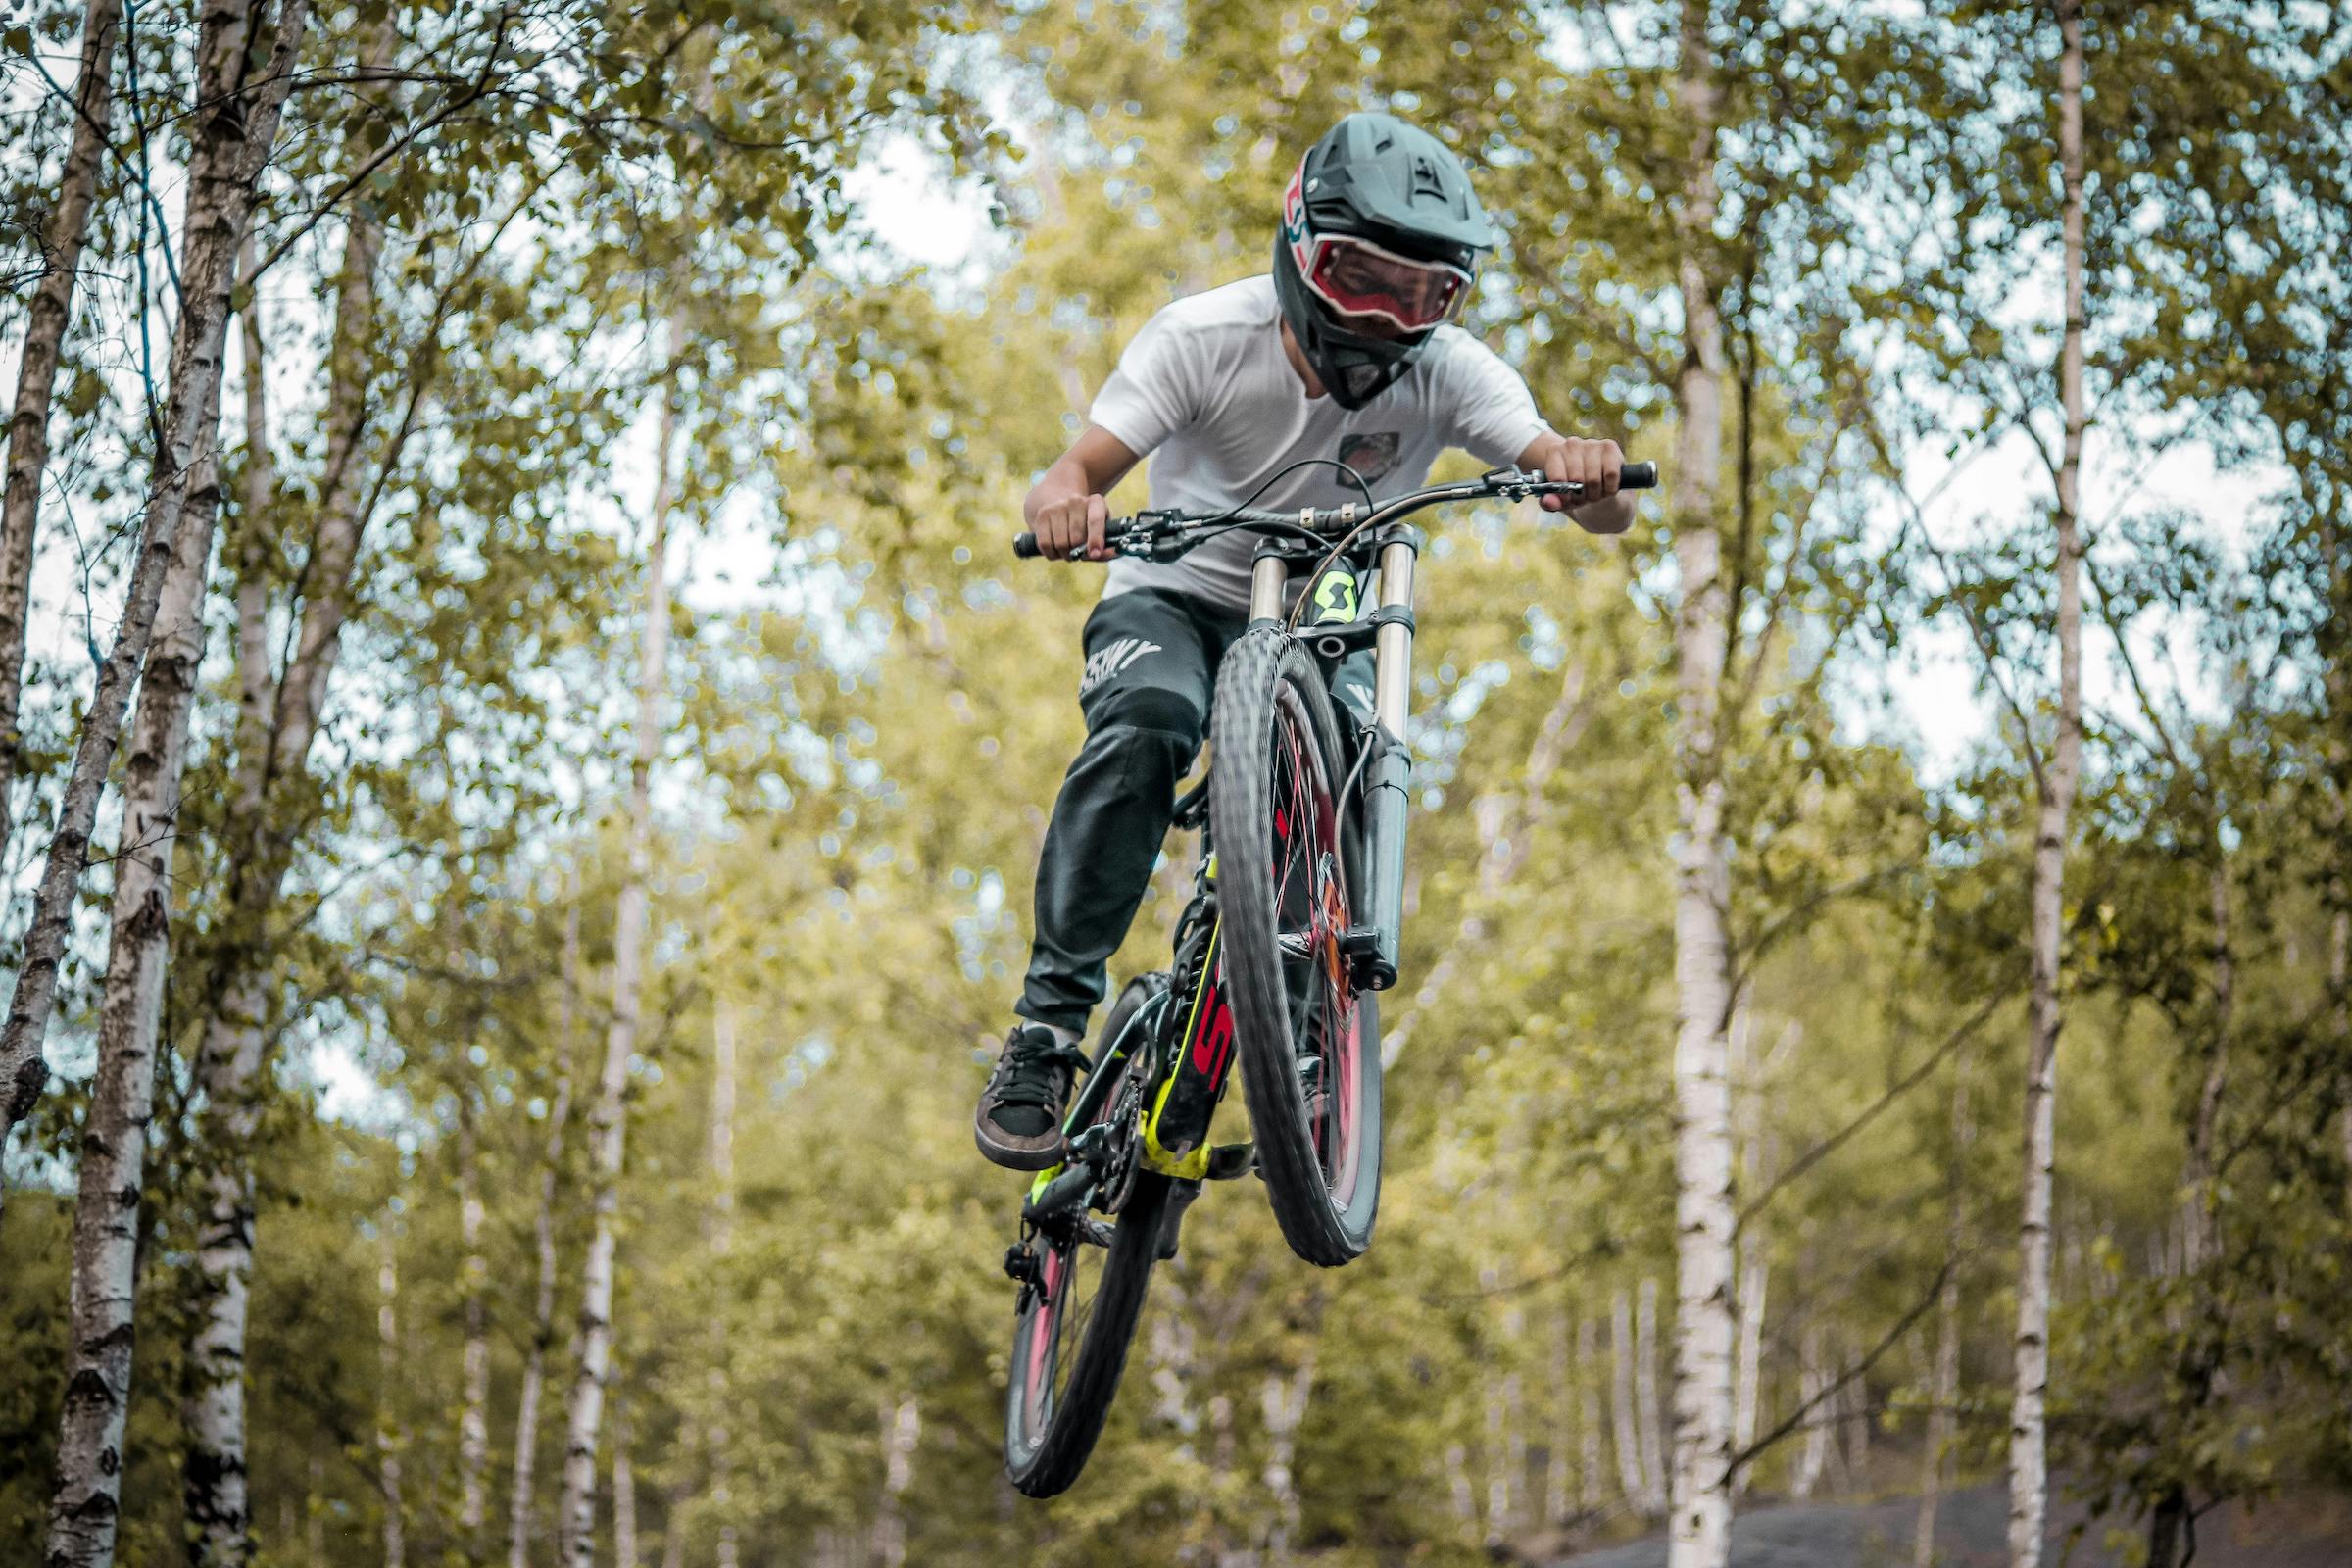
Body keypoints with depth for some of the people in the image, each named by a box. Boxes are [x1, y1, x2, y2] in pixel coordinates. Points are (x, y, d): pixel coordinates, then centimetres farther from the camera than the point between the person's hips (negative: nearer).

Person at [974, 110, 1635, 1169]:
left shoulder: (1447, 372, -18)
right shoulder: (1207, 337, -20)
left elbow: (1606, 512, -27)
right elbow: (1078, 469, -27)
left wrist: (1585, 471, -52)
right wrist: (1065, 501, -52)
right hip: (1176, 597, -2)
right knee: (1145, 727, -35)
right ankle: (1045, 1032, -30)